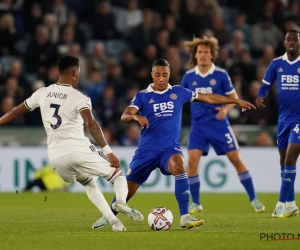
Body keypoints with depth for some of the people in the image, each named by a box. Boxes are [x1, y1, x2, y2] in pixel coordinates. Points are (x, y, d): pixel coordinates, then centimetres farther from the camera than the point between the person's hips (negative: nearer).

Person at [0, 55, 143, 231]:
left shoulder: (43, 93, 9)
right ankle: (121, 202, -18)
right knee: (118, 175, 14)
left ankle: (113, 220, 12)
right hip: (79, 150, -5)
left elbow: (17, 111, 20)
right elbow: (91, 124, -21)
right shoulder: (79, 98, -5)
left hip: (56, 157, 5)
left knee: (89, 184, 29)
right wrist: (108, 151, -26)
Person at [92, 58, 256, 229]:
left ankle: (185, 217, -32)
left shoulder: (178, 92, 5)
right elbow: (125, 116, -13)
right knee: (126, 190, 5)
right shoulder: (143, 96, 0)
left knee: (179, 166, -34)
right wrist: (136, 116, -37)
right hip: (147, 149, 0)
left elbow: (208, 98, 13)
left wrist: (237, 101, 15)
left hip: (170, 148, 0)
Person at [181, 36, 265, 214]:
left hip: (219, 124, -2)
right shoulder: (189, 76, 1)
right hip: (198, 125, 2)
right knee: (192, 160, -12)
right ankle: (196, 203, 2)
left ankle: (253, 199, 10)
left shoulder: (221, 75, -5)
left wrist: (225, 109, -17)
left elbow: (234, 98, 1)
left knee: (235, 159, -2)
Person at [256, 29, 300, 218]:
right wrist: (260, 96, -11)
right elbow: (266, 85, 10)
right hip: (284, 118, 5)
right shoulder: (277, 64, 3)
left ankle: (283, 204, -12)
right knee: (284, 161, 9)